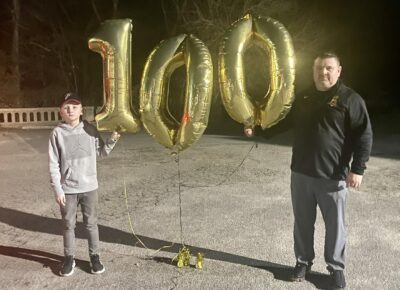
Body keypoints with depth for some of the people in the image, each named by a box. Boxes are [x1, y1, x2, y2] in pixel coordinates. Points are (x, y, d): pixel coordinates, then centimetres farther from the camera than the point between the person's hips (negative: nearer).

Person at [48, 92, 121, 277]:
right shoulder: (57, 133, -7)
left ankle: (94, 256, 26)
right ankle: (69, 258, 29)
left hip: (89, 187, 1)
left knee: (91, 224, 11)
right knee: (68, 225, 13)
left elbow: (102, 152, 6)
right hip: (67, 189, -1)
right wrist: (57, 189, -9)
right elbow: (54, 164, -6)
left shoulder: (90, 130, -2)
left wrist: (112, 140, -12)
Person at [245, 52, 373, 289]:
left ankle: (337, 268, 28)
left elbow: (364, 135, -9)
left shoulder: (350, 99, -6)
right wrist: (257, 129, 4)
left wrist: (358, 168, -15)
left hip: (333, 176, -4)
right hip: (301, 173, 4)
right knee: (303, 223, 15)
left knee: (335, 225, 10)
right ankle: (303, 262, 32)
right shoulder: (303, 98, 9)